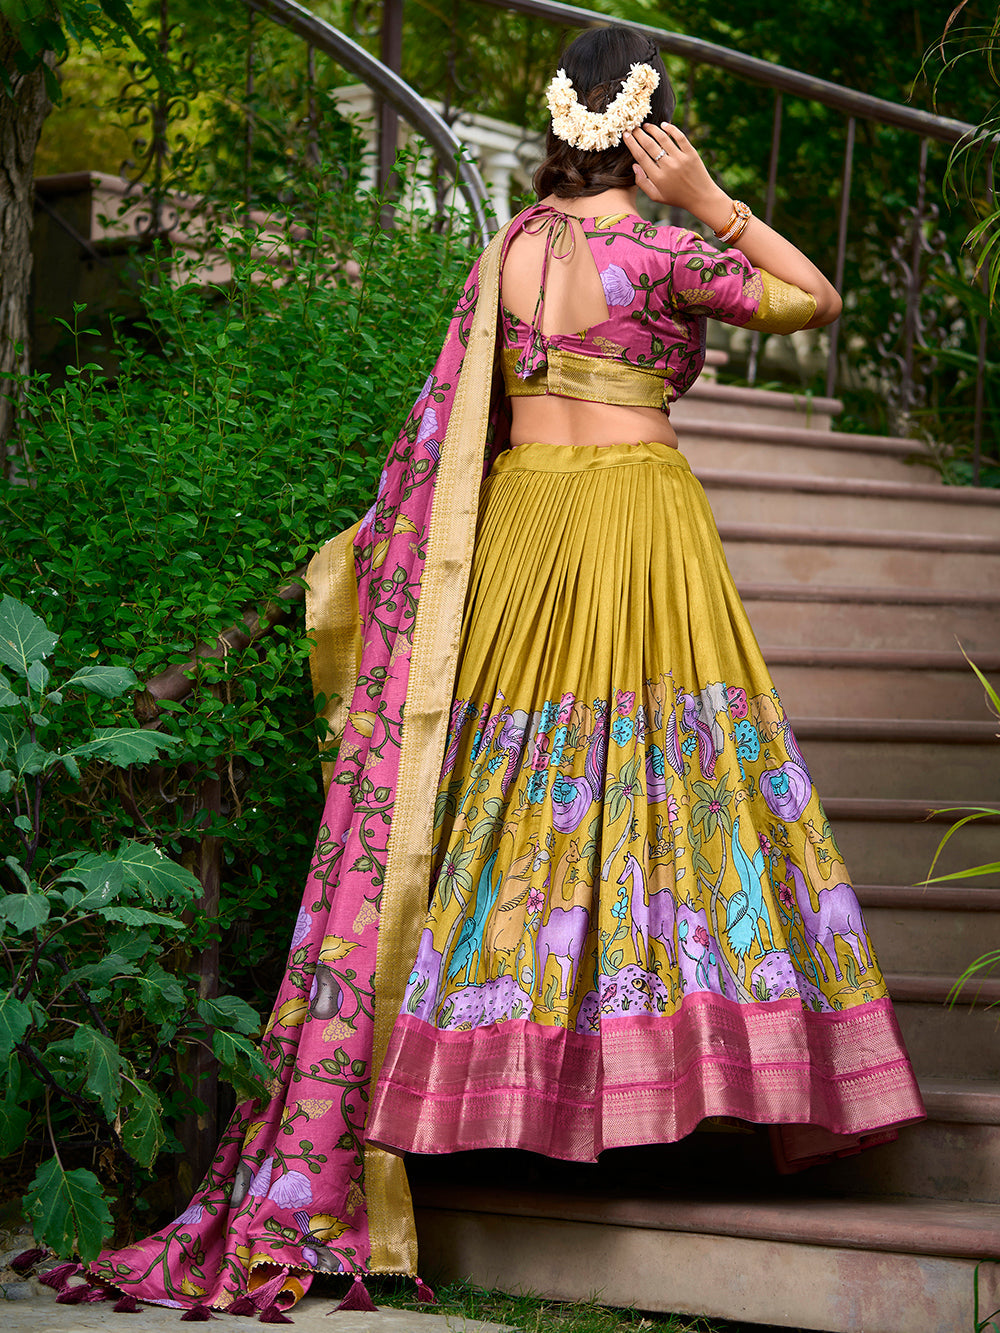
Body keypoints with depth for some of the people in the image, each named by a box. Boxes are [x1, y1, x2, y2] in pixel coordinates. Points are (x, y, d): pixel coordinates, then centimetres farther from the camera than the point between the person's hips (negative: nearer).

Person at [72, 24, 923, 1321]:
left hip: (518, 522, 5)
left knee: (521, 782, 8)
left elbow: (452, 425, 10)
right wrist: (714, 203, -8)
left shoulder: (508, 250, 5)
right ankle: (665, 1058, 1)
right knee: (672, 766, 1)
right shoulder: (660, 257, -10)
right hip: (642, 517, -5)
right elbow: (820, 300, -3)